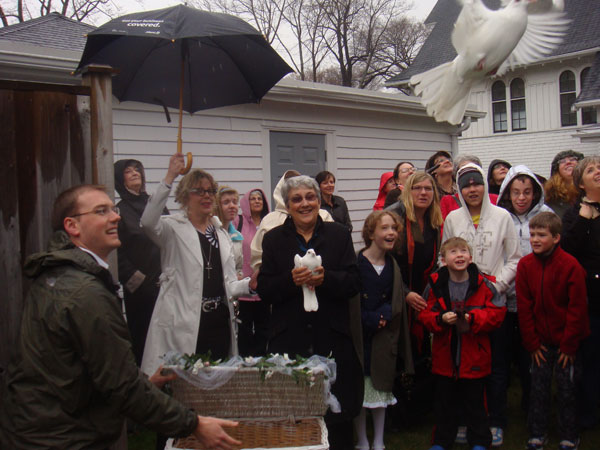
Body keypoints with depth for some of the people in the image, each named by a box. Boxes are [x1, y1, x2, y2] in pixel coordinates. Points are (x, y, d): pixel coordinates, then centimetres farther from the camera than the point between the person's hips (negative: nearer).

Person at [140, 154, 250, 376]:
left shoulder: (221, 233, 17)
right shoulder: (174, 228, 0)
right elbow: (148, 222, -25)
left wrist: (251, 284, -3)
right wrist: (169, 178, -26)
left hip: (220, 322, 6)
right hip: (183, 324, -5)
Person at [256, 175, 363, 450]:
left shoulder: (339, 235, 10)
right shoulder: (273, 239, 9)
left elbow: (354, 283, 3)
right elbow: (264, 290, 3)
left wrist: (326, 278, -16)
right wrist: (291, 280, -16)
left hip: (332, 340, 0)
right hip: (290, 340, 0)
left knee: (338, 417, 3)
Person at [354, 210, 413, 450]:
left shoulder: (393, 266, 8)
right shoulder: (355, 263, -10)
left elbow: (396, 303, 11)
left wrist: (384, 315, -9)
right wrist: (370, 320, -14)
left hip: (383, 338, 4)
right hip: (359, 336, -4)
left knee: (381, 389, 10)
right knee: (359, 391, 3)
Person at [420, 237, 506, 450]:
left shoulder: (482, 284, -7)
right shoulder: (435, 284, -5)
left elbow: (497, 312, -6)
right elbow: (424, 314, -1)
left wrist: (473, 318, -20)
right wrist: (441, 319, -20)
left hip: (474, 357, -1)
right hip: (444, 355, 1)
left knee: (475, 402, 13)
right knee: (445, 402, 16)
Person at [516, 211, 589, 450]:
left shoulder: (571, 266, -14)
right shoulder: (525, 265, -5)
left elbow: (577, 308, -11)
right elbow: (524, 307, -2)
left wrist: (569, 345, -9)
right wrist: (532, 343, -3)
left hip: (566, 341, -3)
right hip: (540, 340, 3)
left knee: (567, 390, 7)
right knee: (538, 388, 9)